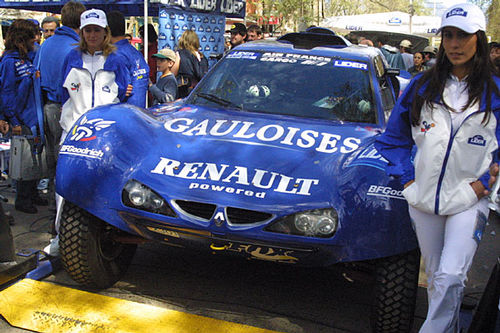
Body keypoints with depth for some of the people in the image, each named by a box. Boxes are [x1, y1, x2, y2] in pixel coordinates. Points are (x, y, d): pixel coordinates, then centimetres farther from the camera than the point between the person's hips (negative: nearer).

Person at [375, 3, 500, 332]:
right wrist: (407, 177, 2)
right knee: (435, 276, 14)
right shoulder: (422, 86, 5)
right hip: (424, 200, 3)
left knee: (451, 277, -13)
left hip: (469, 202, -3)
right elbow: (394, 137, 12)